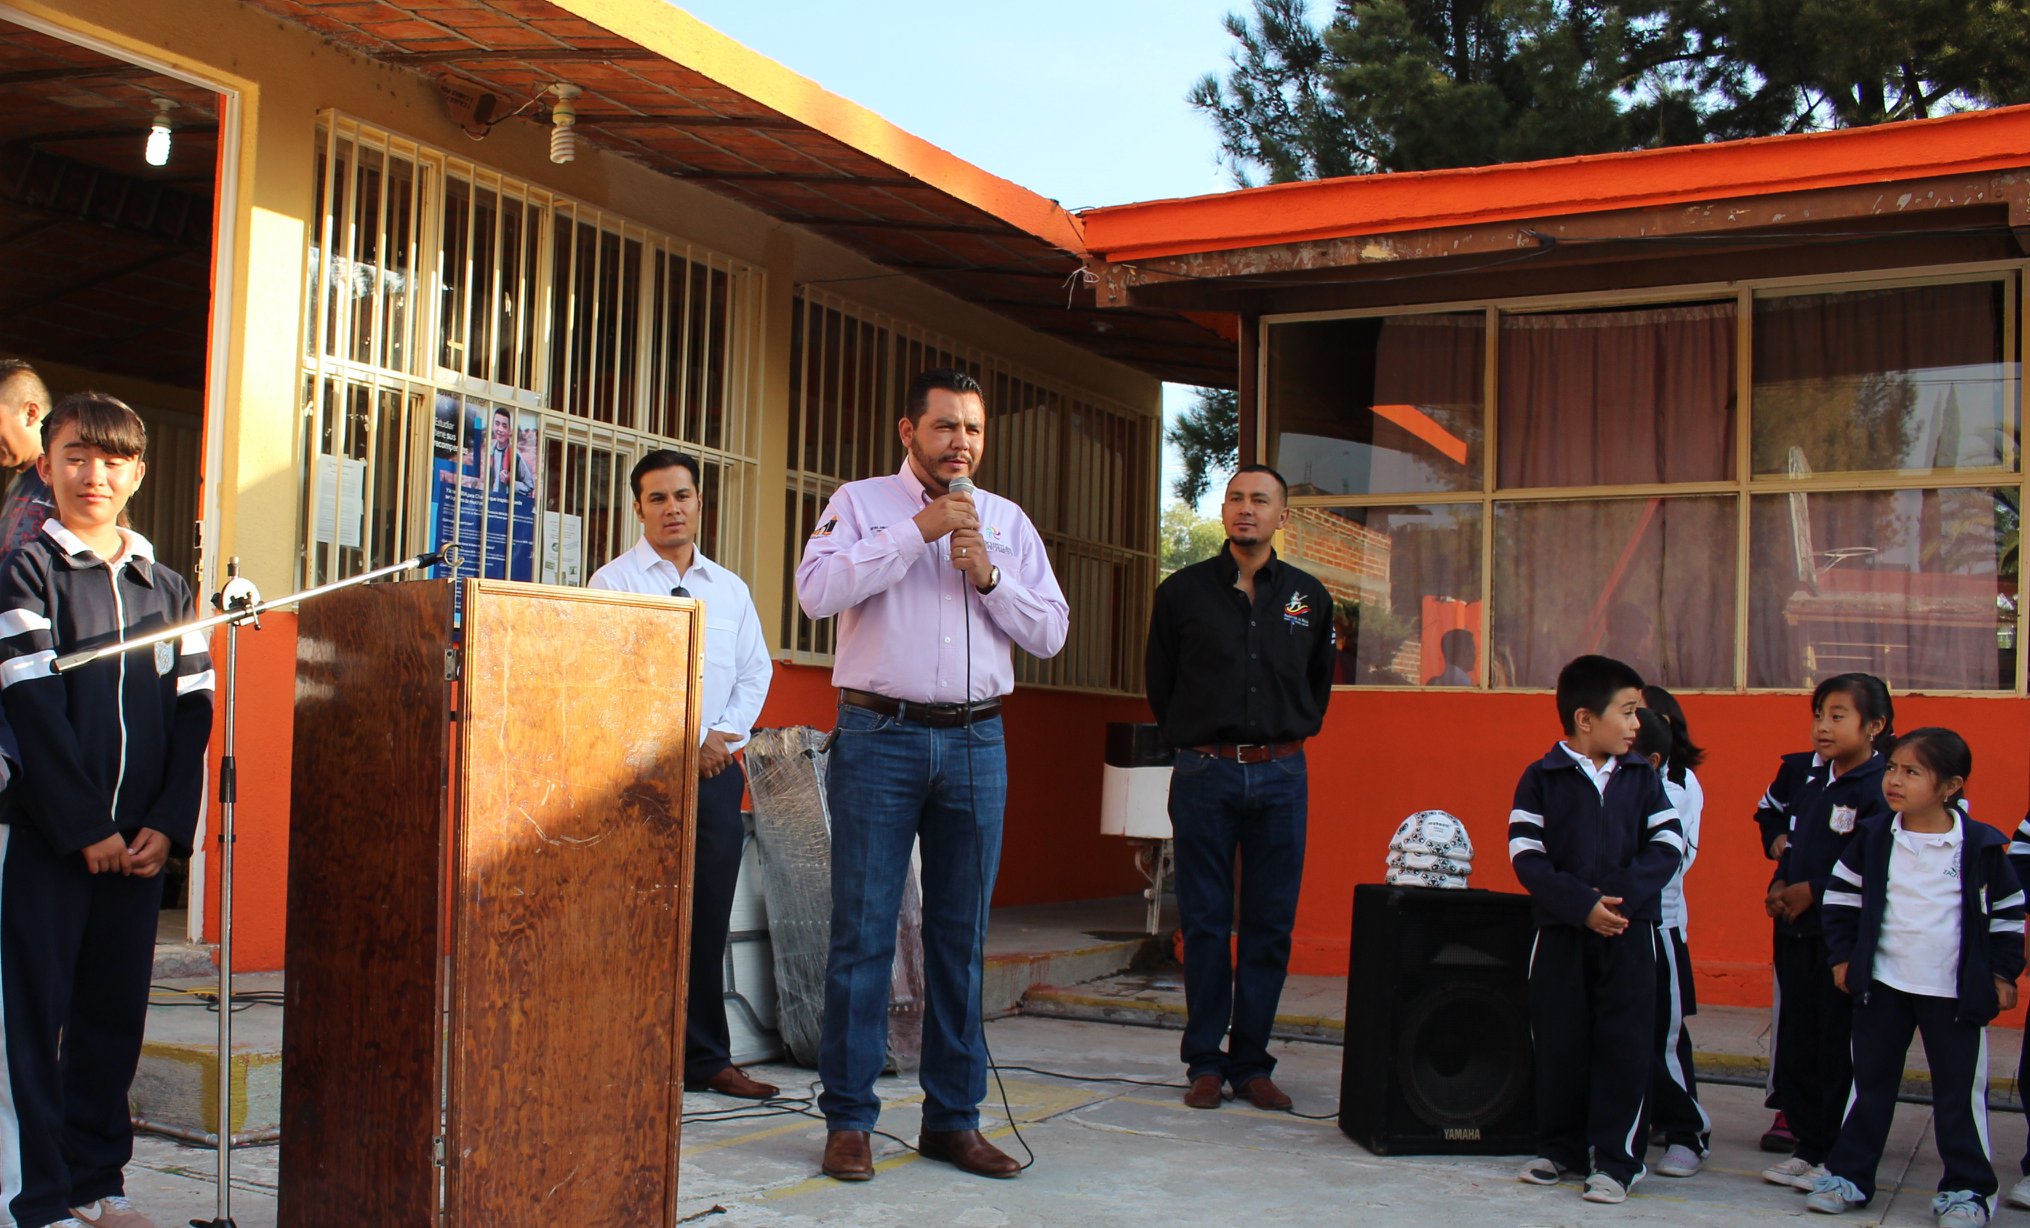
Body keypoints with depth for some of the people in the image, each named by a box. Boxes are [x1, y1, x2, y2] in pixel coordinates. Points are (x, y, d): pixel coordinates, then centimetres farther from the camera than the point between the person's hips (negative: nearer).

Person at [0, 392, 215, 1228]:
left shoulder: (167, 587, 12)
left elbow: (193, 712, 8)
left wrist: (168, 824, -4)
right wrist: (85, 827, -13)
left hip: (140, 840, 4)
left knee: (117, 1012, 9)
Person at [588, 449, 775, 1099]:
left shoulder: (730, 588, 18)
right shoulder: (614, 582, 3)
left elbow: (757, 669, 16)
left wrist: (724, 734, -2)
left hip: (717, 771, 4)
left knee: (708, 919, 6)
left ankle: (707, 1059, 12)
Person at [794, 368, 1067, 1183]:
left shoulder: (1008, 523, 15)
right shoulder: (860, 504, 6)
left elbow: (1050, 634, 10)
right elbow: (817, 590, -13)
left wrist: (988, 574, -5)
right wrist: (919, 530, -13)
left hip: (975, 741, 3)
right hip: (880, 737, -3)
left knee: (960, 935, 7)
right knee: (863, 932, -3)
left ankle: (953, 1119, 15)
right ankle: (848, 1121, 5)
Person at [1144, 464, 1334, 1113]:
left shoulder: (1310, 597, 9)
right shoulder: (1183, 591, 3)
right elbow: (1159, 682, 11)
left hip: (1280, 775, 2)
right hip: (1204, 773, -2)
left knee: (1270, 926, 4)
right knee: (1205, 924, 1)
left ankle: (1251, 1062, 13)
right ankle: (1205, 1063, 10)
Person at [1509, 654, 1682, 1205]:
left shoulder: (1641, 778, 5)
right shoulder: (1541, 778, -2)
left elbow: (1667, 846, -2)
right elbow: (1527, 859, -8)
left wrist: (1620, 895, -16)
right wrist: (1583, 906, -18)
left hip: (1629, 931, 1)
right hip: (1560, 931, -1)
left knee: (1623, 1045, -1)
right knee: (1558, 1044, 7)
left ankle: (1615, 1160, 7)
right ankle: (1559, 1147, 22)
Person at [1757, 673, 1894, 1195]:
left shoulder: (1880, 788, -13)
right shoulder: (1800, 770, 8)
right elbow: (1770, 812, 29)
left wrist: (1811, 890, -17)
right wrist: (1778, 842, 11)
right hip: (1794, 930, 7)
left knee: (1840, 1048, 0)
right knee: (1795, 1043, 12)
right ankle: (1807, 1145, 23)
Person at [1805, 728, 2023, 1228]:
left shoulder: (1982, 845, -7)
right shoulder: (1873, 838, -2)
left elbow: (2008, 912, 4)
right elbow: (1841, 896, 8)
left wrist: (2004, 973, 3)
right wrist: (1842, 956, 5)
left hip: (1956, 990, -2)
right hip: (1882, 983, 2)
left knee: (1960, 1091, 6)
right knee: (1870, 1081, 11)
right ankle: (1849, 1174, 21)